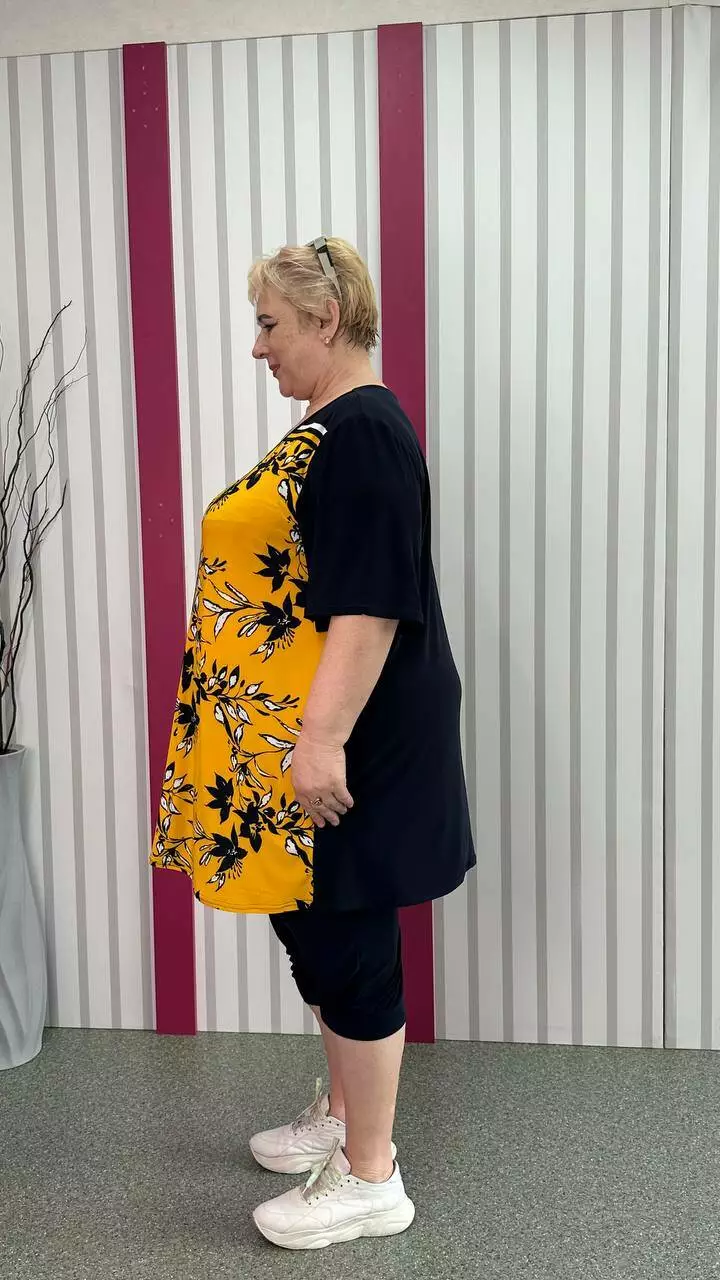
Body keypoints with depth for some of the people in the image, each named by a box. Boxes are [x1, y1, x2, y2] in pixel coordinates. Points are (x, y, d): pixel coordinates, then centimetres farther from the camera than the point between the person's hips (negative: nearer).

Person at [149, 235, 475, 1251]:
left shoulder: (366, 430, -17)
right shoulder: (327, 429, 15)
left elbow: (370, 604, -24)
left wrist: (323, 739, -26)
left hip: (346, 743, -10)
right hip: (288, 735, 10)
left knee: (346, 945, 2)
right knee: (312, 928, 19)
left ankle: (370, 1180, 19)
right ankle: (344, 1114, 38)